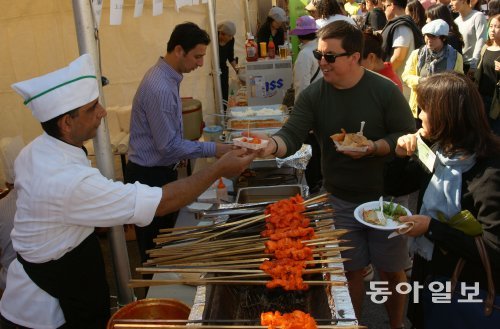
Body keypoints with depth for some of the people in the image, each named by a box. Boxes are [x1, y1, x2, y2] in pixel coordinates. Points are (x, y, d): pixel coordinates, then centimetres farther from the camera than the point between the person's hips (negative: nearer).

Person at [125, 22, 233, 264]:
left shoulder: (166, 76, 5)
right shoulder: (160, 88, -26)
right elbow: (169, 145, -24)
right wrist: (213, 149, -19)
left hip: (160, 170, 10)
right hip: (150, 177, -10)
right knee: (155, 248, 6)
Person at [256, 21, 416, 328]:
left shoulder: (385, 90, -12)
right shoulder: (313, 95, -7)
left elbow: (409, 136, -9)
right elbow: (292, 135, -16)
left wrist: (373, 147, -25)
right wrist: (271, 145, -37)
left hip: (385, 197, -1)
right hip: (340, 200, 2)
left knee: (392, 270, 13)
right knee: (351, 270, 14)